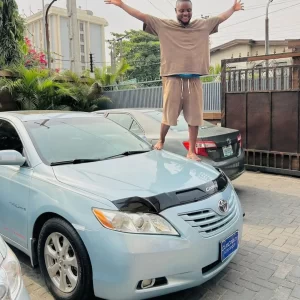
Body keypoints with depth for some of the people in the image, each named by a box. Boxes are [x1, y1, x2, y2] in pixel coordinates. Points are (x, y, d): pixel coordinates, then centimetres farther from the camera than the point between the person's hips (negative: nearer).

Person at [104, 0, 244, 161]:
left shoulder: (203, 25, 15)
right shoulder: (164, 25, 6)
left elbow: (220, 18, 30)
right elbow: (142, 16, 5)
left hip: (194, 80, 3)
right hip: (173, 79, -2)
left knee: (195, 117, 1)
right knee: (168, 114, 4)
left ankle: (191, 151, 10)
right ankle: (161, 141, 30)